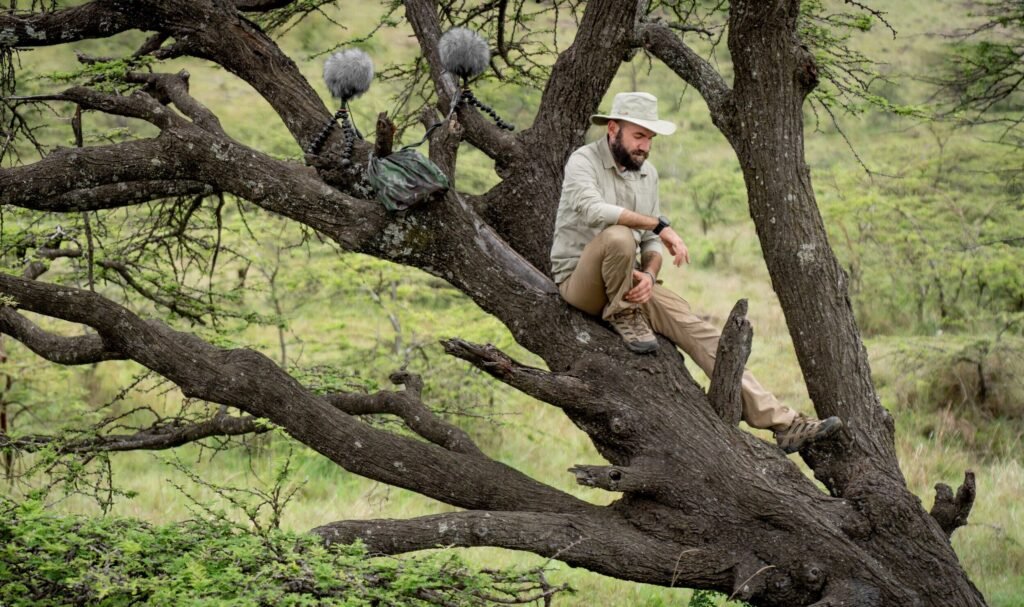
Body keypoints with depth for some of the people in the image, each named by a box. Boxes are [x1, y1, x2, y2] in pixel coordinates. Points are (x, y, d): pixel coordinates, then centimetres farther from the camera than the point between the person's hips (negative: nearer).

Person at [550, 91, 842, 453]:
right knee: (618, 236, -38)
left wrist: (649, 274, -12)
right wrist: (659, 225, -32)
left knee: (695, 328, -14)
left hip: (629, 285, 6)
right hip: (579, 281, -6)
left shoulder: (647, 173, 12)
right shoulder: (584, 162, -10)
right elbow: (592, 209, -32)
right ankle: (623, 317, -10)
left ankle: (780, 422, -20)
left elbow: (651, 242, 11)